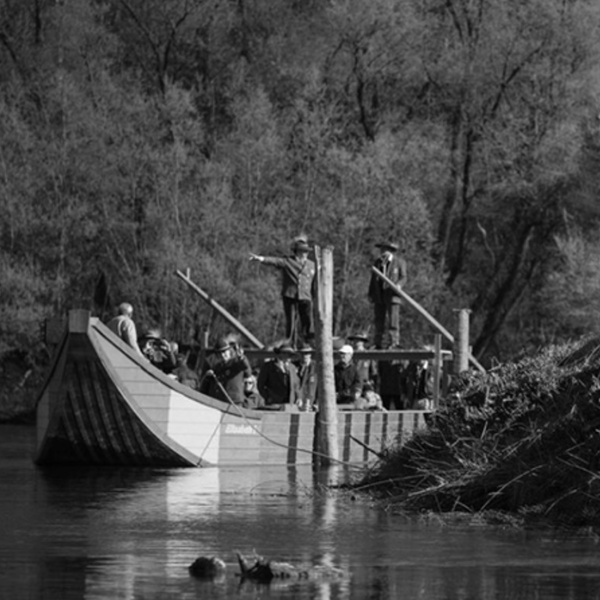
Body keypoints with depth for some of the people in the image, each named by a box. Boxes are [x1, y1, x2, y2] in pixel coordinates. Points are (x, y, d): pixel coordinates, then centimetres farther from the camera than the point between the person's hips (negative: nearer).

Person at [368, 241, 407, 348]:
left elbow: (403, 277, 0)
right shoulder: (378, 262, 14)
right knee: (379, 320, 4)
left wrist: (399, 284, -22)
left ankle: (394, 343, -8)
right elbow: (373, 279, 15)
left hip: (392, 294, -4)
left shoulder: (399, 262, 2)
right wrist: (370, 294, 10)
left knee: (393, 319, -9)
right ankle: (378, 343, 6)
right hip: (379, 295, 4)